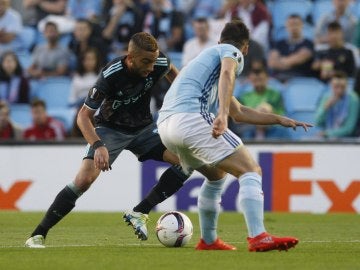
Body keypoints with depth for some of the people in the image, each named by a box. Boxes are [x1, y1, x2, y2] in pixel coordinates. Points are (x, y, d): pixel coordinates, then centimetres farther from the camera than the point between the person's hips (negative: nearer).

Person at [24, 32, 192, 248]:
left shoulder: (159, 64, -20)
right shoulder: (110, 76, -31)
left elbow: (172, 71, 9)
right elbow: (84, 115, -24)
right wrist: (98, 146, -39)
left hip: (144, 128, 4)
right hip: (111, 130, -4)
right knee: (85, 179, -25)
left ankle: (138, 213, -10)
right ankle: (38, 235, -14)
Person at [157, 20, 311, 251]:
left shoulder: (209, 54, 37)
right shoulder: (232, 51, 10)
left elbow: (239, 112, 42)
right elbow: (227, 74, -17)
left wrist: (279, 120, 42)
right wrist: (223, 115, -31)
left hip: (165, 126, 9)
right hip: (192, 117, -9)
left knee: (217, 175, 30)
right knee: (251, 171, -10)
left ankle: (208, 240, 30)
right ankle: (258, 238, -25)